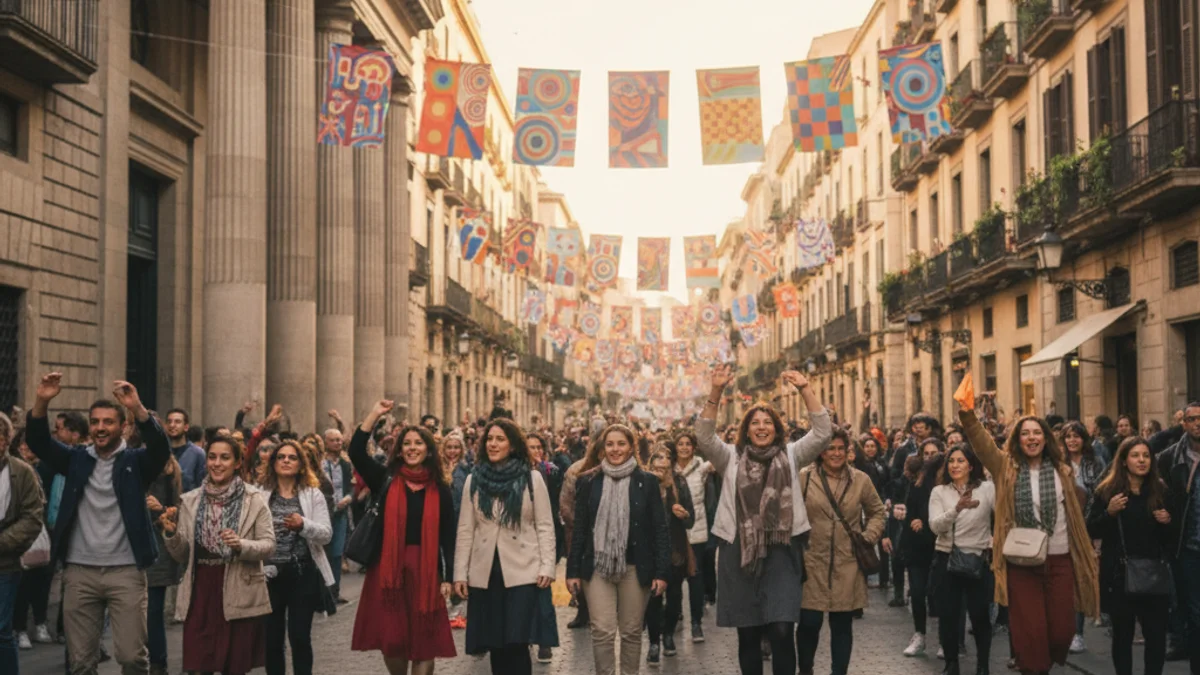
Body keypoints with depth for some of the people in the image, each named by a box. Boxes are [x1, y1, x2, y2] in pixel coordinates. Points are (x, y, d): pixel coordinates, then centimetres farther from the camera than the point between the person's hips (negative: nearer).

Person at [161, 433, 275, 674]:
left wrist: (241, 545, -22)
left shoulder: (254, 499, -1)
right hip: (200, 592, 2)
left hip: (239, 594, -2)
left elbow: (269, 545, -4)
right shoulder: (190, 500, 8)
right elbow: (182, 555, 10)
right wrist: (171, 533, -9)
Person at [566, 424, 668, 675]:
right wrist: (573, 570, 1)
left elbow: (659, 529, -1)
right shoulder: (588, 481, 3)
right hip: (598, 567, 0)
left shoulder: (647, 482, 0)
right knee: (602, 632, -4)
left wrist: (661, 572, -6)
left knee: (631, 632, 8)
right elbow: (579, 529, 5)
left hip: (635, 567, 0)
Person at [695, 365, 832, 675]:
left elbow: (823, 432, -3)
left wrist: (805, 389, -12)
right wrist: (716, 392, -18)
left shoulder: (790, 455, 9)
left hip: (781, 551, -1)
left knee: (782, 630, -11)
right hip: (740, 552, 1)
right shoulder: (730, 458, 8)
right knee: (747, 633, 8)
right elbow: (704, 436, -8)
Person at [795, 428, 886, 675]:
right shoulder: (804, 477, -3)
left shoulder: (861, 480, 4)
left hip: (848, 564, 2)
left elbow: (876, 511, 16)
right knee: (809, 622, -1)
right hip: (812, 563, -2)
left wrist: (869, 536, 3)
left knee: (842, 624, 7)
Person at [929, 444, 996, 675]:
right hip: (946, 560, 2)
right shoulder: (939, 491, 1)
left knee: (980, 616, 4)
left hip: (978, 560, -2)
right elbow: (935, 526, -13)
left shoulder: (987, 488, -3)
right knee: (947, 615, 5)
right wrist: (957, 508, -29)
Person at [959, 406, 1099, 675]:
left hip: (1059, 560, 2)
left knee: (1062, 628, 5)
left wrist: (1085, 554, 10)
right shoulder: (1006, 468, 1)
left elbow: (1076, 513, 12)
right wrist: (967, 412, -34)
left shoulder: (1061, 471, 5)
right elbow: (980, 440, -16)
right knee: (1029, 630, -2)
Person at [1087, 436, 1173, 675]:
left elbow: (1171, 537, 14)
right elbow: (1092, 531, -4)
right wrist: (1109, 512, -19)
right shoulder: (1107, 491, -2)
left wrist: (1167, 522, -7)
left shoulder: (1161, 491, 6)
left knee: (1157, 635, -3)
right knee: (1122, 634, 6)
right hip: (1119, 574, -2)